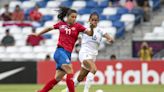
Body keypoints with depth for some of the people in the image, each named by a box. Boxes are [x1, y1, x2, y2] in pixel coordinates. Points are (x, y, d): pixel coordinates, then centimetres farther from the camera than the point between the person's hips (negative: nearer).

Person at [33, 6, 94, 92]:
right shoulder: (61, 24, 4)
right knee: (70, 72, -22)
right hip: (60, 51, -3)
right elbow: (50, 28, 21)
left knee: (57, 78, 7)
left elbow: (90, 33, -7)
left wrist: (91, 28, -29)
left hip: (68, 53, 3)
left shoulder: (77, 26, 4)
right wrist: (38, 34, 31)